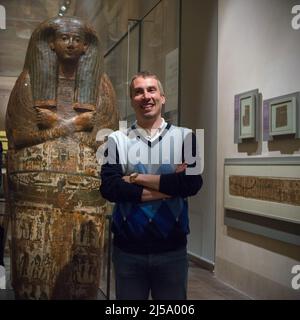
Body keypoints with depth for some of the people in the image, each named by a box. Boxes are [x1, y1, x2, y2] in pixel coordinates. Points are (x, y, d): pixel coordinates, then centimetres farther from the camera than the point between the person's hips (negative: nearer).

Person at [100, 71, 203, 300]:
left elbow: (192, 182, -15)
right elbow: (109, 188, -14)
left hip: (172, 249, 0)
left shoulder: (185, 136, 0)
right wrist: (169, 186, -15)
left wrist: (138, 179, -14)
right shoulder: (117, 139, 0)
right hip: (127, 249, 0)